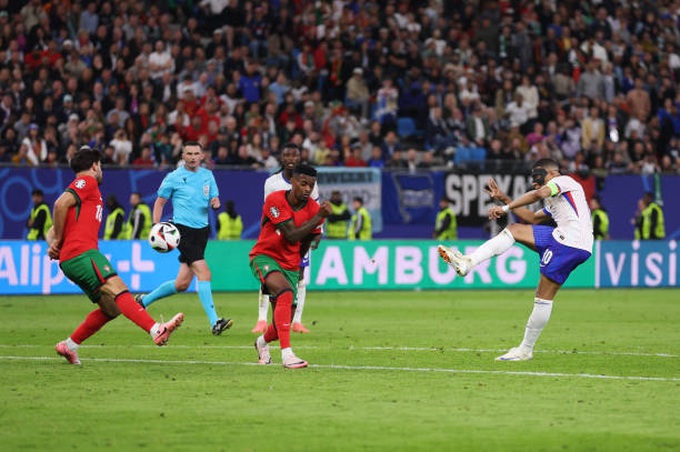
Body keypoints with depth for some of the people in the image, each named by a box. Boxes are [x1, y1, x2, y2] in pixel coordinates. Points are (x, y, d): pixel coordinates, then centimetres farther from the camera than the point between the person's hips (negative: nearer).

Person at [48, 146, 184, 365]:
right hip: (82, 254, -9)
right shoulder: (87, 182, 3)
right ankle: (156, 331, -40)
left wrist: (54, 244, 4)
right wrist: (58, 241, -8)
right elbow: (61, 204, -16)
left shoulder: (84, 186, 30)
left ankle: (69, 346, 12)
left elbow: (53, 231, 26)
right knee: (118, 290, -23)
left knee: (111, 308, 7)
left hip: (71, 261, 9)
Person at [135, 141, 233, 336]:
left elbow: (214, 198, 18)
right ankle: (214, 322, -22)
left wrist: (215, 203, -6)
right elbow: (159, 202, 4)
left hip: (202, 230, 6)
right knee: (204, 272, -20)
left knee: (182, 283, 7)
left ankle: (144, 300, 28)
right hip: (183, 230, -6)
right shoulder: (174, 177, -3)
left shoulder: (207, 175, 12)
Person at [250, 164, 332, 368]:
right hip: (265, 257, -5)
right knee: (285, 293, -35)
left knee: (282, 325, 3)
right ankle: (286, 354, -39)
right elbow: (292, 236, -24)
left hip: (290, 265, 5)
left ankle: (263, 341, 42)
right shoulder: (275, 200, -17)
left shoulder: (314, 209, -3)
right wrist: (319, 217, -27)